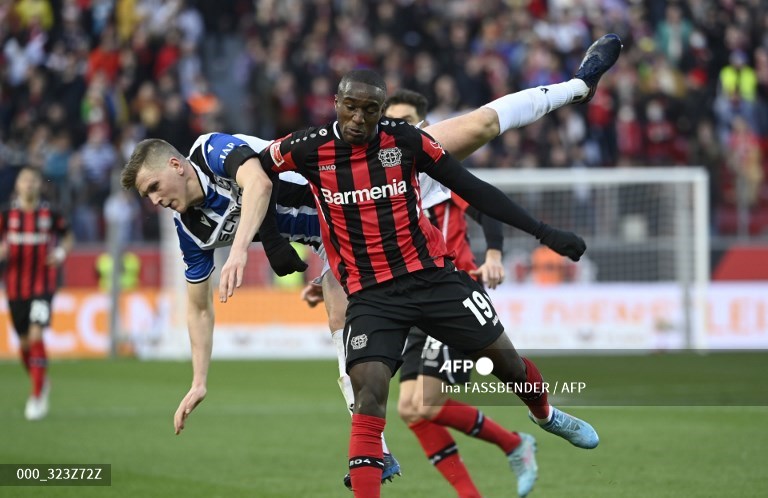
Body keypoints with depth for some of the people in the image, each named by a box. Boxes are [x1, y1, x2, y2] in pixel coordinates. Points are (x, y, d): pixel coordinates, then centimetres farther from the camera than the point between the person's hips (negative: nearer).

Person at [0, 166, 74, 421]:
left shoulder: (50, 214, -1)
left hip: (43, 285, -2)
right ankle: (41, 383, 36)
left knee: (36, 335, -17)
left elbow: (68, 237, 13)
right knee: (24, 342, 9)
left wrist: (61, 253, -7)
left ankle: (37, 397, -12)